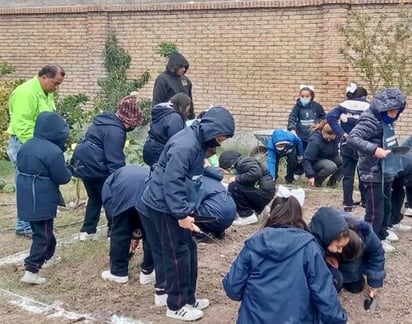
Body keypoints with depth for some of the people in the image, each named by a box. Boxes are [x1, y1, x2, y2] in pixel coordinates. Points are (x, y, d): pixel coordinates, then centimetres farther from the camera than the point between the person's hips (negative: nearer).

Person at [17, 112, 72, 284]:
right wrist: (68, 171, 7)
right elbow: (62, 178, -13)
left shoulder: (27, 145, 5)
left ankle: (48, 256, 41)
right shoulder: (54, 152, -20)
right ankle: (31, 271, -5)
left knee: (41, 230, 24)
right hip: (43, 200, -8)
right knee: (42, 234, 0)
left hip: (26, 197, 8)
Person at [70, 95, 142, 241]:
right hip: (95, 167, -10)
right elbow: (115, 161, -22)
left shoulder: (105, 120, 13)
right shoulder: (115, 131, -19)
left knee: (95, 198, 22)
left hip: (84, 163, 10)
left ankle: (87, 231, 25)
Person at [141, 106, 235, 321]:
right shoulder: (185, 146, -26)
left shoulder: (198, 141, 6)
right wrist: (182, 213, -25)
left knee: (189, 249, 15)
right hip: (164, 206, -10)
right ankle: (176, 306, 12)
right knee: (177, 254, -1)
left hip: (175, 205, 10)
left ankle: (188, 298, 27)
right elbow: (171, 182, -28)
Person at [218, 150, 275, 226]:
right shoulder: (239, 165, 17)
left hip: (264, 191, -10)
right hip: (261, 191, 10)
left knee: (233, 187, -17)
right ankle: (259, 209, 20)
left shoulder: (243, 162, -12)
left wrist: (236, 178, -19)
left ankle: (248, 216, -9)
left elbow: (256, 173, -29)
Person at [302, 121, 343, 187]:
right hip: (316, 162, -7)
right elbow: (306, 159, -28)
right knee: (331, 167, -36)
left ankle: (333, 180, 0)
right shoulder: (315, 141, -29)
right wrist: (310, 176, -34)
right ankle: (316, 180, -10)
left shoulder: (335, 137, -11)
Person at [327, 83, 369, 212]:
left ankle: (348, 203, 4)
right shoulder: (369, 107, 0)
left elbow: (330, 116, -11)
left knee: (348, 175, 6)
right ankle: (365, 200, 26)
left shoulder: (344, 105, 4)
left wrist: (341, 133, -10)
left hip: (347, 145, 1)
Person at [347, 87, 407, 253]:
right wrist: (374, 149, -37)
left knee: (386, 206, 22)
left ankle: (382, 233, 40)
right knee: (375, 211, -4)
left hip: (385, 172, 10)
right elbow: (352, 138, -31)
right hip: (373, 174, -10)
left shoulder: (386, 120, 8)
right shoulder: (370, 121, -20)